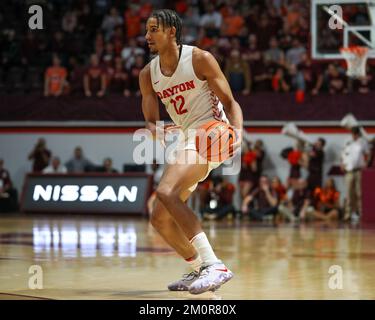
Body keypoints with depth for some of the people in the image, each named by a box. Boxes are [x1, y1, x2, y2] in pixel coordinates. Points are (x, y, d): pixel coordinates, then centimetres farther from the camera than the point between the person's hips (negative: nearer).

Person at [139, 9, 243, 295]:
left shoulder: (199, 59, -9)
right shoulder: (148, 75, 9)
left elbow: (230, 102, -7)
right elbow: (151, 121, 7)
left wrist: (238, 131, -26)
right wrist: (157, 131, -18)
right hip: (185, 141, 8)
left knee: (166, 192, -31)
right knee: (160, 219, 8)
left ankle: (214, 265, -36)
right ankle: (199, 270, 26)